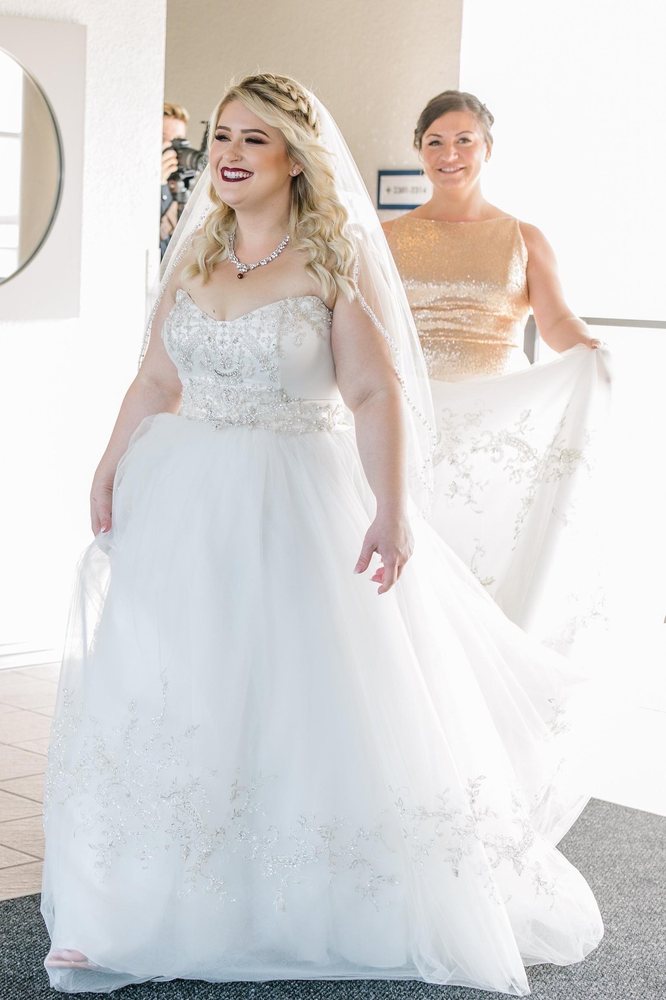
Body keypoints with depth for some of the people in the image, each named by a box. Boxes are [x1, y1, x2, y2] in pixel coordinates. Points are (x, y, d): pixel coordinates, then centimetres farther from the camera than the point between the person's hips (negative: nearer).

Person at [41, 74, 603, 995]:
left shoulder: (336, 257, -5)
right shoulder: (196, 252, 10)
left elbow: (377, 394, -12)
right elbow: (157, 380, 16)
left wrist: (393, 508, -21)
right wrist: (112, 468, 7)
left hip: (296, 505, -4)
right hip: (185, 505, 5)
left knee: (310, 704, 1)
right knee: (168, 702, 4)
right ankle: (146, 915, 15)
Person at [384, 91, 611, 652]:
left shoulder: (523, 239, 8)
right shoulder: (390, 238, 11)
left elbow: (557, 321, -6)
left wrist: (587, 350, -27)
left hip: (499, 426, 0)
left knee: (490, 548, -3)